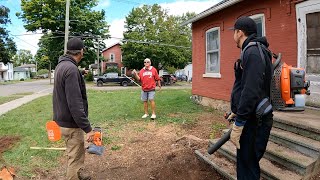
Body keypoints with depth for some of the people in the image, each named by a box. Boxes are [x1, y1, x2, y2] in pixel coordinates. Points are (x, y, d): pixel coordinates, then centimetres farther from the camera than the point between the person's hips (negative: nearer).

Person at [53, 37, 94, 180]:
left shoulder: (61, 65, 8)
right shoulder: (71, 69, -24)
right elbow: (75, 104, -28)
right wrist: (87, 128, -26)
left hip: (64, 119, 10)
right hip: (71, 123, -10)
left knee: (79, 152, 24)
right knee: (75, 157, 4)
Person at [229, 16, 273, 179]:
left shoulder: (253, 52, -17)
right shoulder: (251, 50, 15)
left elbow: (251, 91, -25)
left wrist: (238, 125, -22)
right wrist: (236, 112, 22)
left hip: (254, 121, -10)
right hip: (249, 117, 10)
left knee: (248, 166, 1)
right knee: (244, 162, 19)